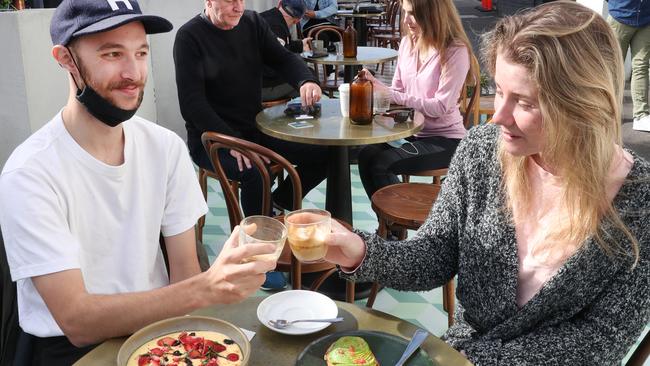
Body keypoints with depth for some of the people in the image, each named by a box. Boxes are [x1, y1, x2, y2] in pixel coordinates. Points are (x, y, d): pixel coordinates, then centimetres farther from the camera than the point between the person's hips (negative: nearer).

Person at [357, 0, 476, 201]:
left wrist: (393, 96, -22)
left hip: (445, 139, -6)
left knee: (380, 164, -23)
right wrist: (376, 85, -9)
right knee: (366, 154, -18)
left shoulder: (456, 51, -14)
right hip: (410, 130, 6)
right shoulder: (407, 43, 5)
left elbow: (441, 107, -18)